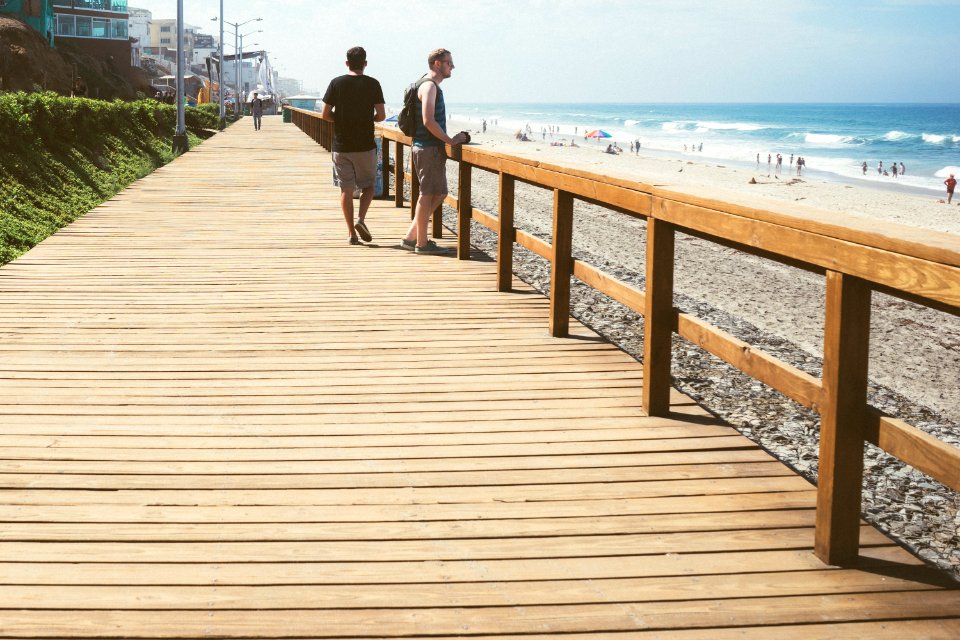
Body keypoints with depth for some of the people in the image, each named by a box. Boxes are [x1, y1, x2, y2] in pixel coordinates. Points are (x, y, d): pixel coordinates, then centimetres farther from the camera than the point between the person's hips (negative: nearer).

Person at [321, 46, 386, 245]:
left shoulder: (336, 83, -2)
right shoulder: (372, 84, -4)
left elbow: (325, 114, -3)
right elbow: (381, 115, -5)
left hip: (341, 145, 1)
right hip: (365, 145, -1)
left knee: (346, 189, 5)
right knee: (368, 185, 14)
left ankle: (351, 232, 3)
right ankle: (360, 219, -9)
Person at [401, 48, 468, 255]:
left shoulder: (433, 86, 18)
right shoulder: (429, 86, -13)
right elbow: (428, 121, -23)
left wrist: (447, 140, 16)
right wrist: (450, 140, -16)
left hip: (433, 148, 10)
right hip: (429, 149, -10)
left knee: (439, 194, 14)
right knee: (427, 195, -4)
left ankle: (410, 237, 16)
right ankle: (421, 243, 3)